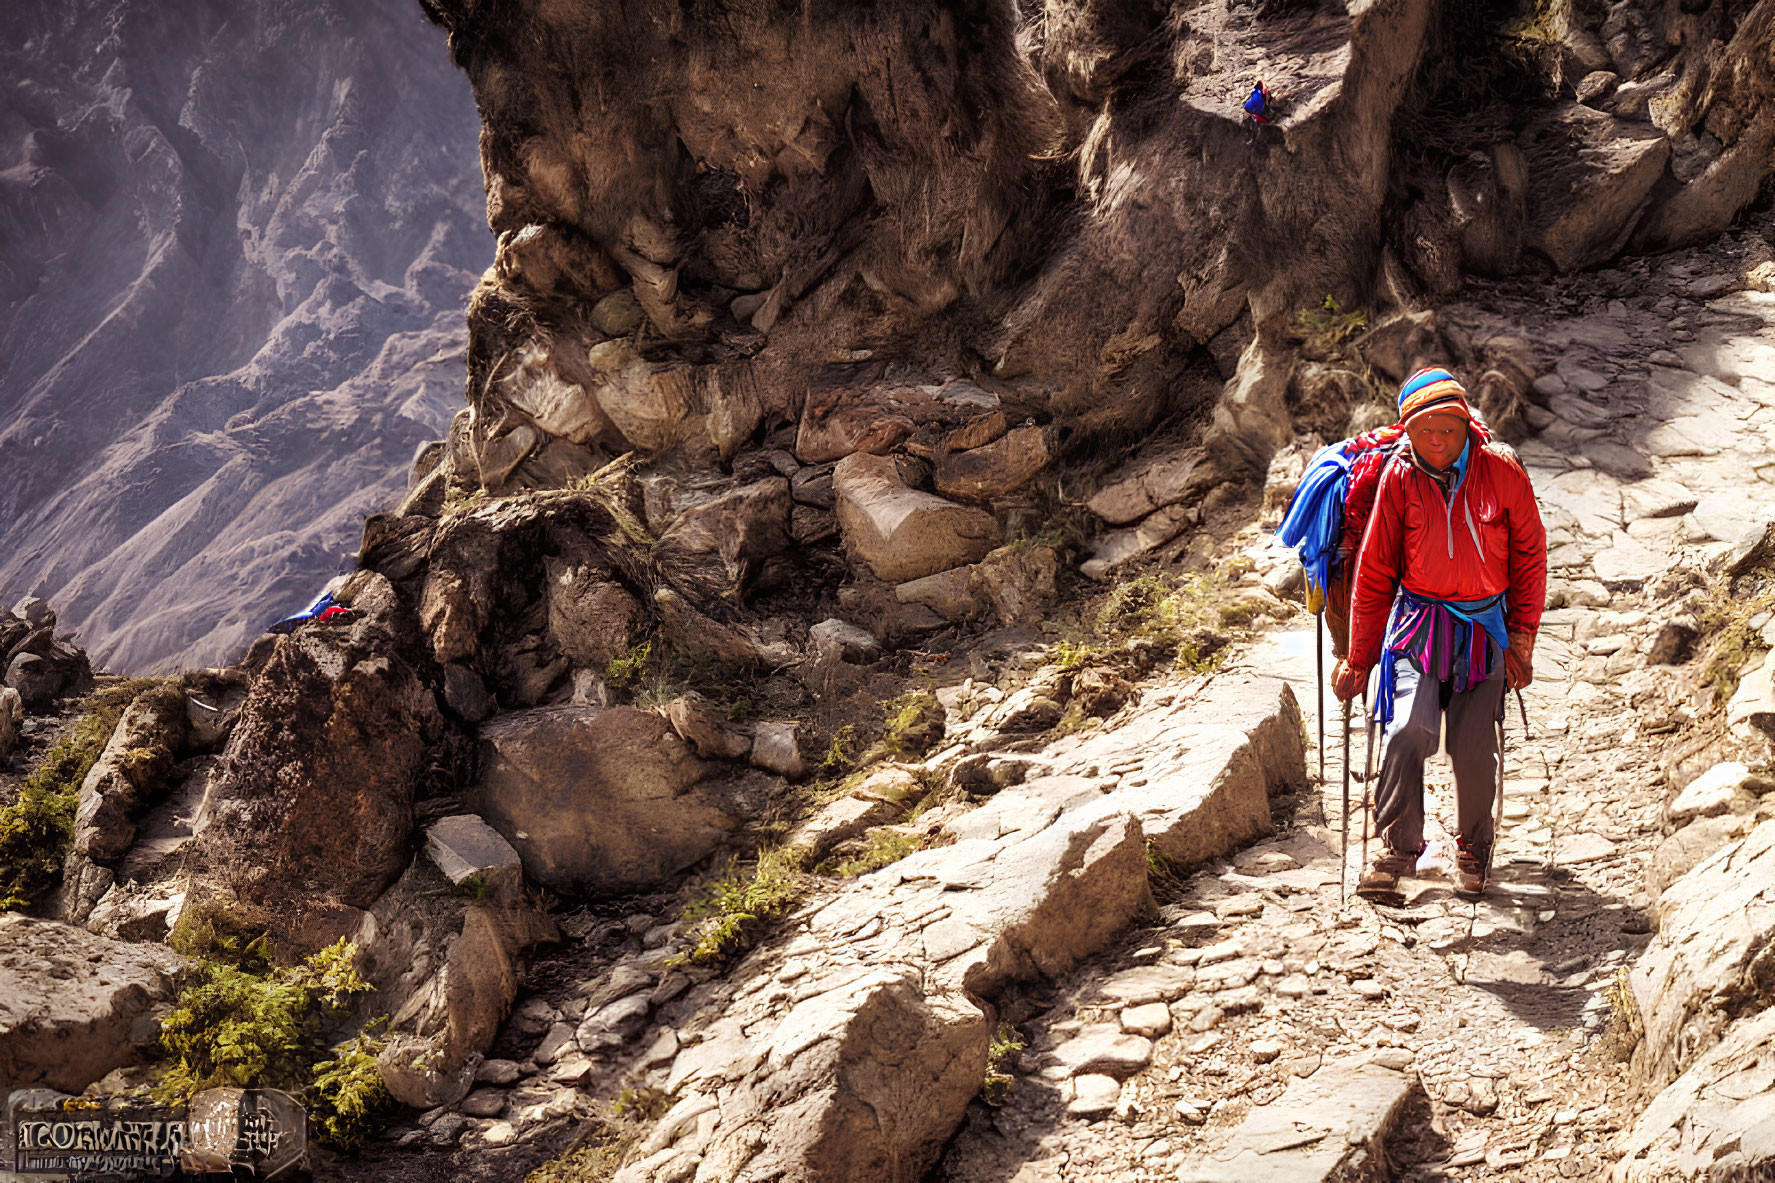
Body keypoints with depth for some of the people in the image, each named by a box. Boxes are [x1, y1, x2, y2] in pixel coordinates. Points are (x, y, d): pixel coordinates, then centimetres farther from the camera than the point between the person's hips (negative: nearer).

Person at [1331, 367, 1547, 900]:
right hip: (1419, 621, 0)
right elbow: (1373, 572, 1)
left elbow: (1529, 554, 5)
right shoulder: (1399, 476, -7)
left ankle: (1473, 849, 25)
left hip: (1484, 627, 1)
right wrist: (1358, 659, 5)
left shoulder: (1501, 470, -7)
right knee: (1409, 730, -20)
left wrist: (1522, 636, 3)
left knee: (1474, 749, -1)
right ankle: (1397, 847, -5)